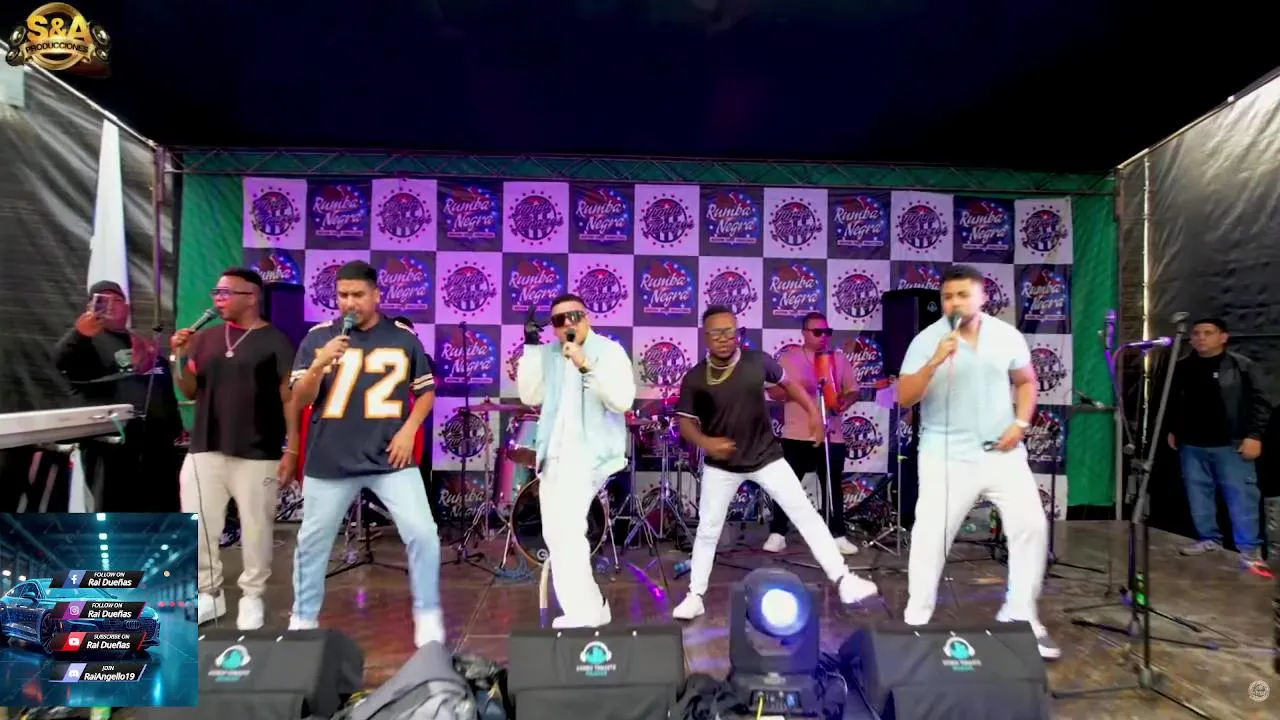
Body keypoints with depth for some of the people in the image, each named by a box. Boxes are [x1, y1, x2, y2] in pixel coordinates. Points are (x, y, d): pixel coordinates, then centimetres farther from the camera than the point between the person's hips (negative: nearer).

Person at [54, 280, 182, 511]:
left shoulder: (148, 345, 20)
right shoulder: (88, 340, 2)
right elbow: (62, 360, -21)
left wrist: (176, 430, 19)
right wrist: (79, 334, -41)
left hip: (157, 442, 6)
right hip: (111, 443, -5)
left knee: (164, 515, 11)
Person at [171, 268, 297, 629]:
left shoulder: (275, 340, -4)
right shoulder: (205, 338, 10)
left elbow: (290, 398, -6)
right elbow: (190, 392, 14)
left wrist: (291, 450, -11)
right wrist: (182, 358, -4)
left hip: (258, 454, -5)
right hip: (205, 449, 5)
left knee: (256, 528, 3)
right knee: (198, 526, 8)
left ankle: (252, 596, 19)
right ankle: (208, 594, 26)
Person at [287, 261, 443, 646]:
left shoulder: (403, 337, 1)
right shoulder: (318, 337, 0)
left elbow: (426, 390, 10)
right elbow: (298, 402, -2)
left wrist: (408, 429, -5)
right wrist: (319, 365, -20)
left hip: (390, 458, -1)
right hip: (329, 461, 1)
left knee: (423, 534, -7)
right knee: (312, 541, 13)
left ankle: (428, 618, 11)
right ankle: (303, 620, 34)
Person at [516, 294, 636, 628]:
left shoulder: (609, 350, -7)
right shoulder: (550, 353, 9)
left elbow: (623, 400, -19)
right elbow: (530, 396, -1)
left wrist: (586, 367, -27)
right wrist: (531, 346, -7)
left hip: (589, 453, -7)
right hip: (554, 455, 8)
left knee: (566, 527, -22)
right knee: (554, 534, 14)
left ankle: (582, 610, -11)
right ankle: (592, 607, 27)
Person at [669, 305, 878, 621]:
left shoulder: (757, 361, -9)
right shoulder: (694, 378, -12)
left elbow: (788, 383, 8)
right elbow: (685, 422, -7)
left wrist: (814, 413, 2)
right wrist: (705, 443, -26)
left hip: (766, 457, 1)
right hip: (721, 465, 0)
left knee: (806, 514, 0)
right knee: (708, 529, 7)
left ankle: (843, 580, 8)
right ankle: (695, 597, 21)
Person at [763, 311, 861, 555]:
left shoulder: (839, 359, 8)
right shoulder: (788, 358, 1)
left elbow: (853, 389, 10)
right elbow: (772, 391, -2)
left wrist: (846, 401, -12)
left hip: (832, 435, 2)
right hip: (797, 435, -2)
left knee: (834, 488, 10)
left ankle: (838, 535, 20)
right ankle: (777, 533, 12)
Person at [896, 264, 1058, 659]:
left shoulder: (1007, 336, 2)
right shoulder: (927, 341, -7)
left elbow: (1026, 381, 15)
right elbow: (904, 398, -13)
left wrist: (1021, 423, 0)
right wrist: (935, 362, -25)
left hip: (1002, 451, 3)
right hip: (946, 455, -3)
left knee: (1031, 525, -1)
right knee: (930, 535, -6)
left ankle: (1020, 614, 18)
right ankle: (916, 620, 9)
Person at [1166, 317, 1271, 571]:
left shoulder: (1243, 366, -3)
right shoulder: (1181, 368, 8)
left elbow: (1260, 403, -5)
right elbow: (1172, 402, 19)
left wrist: (1254, 435, -12)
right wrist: (1172, 430, 17)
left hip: (1231, 445, -4)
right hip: (1192, 445, 4)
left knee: (1241, 496, -3)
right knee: (1198, 495, 10)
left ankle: (1250, 548, 5)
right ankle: (1209, 538, 23)